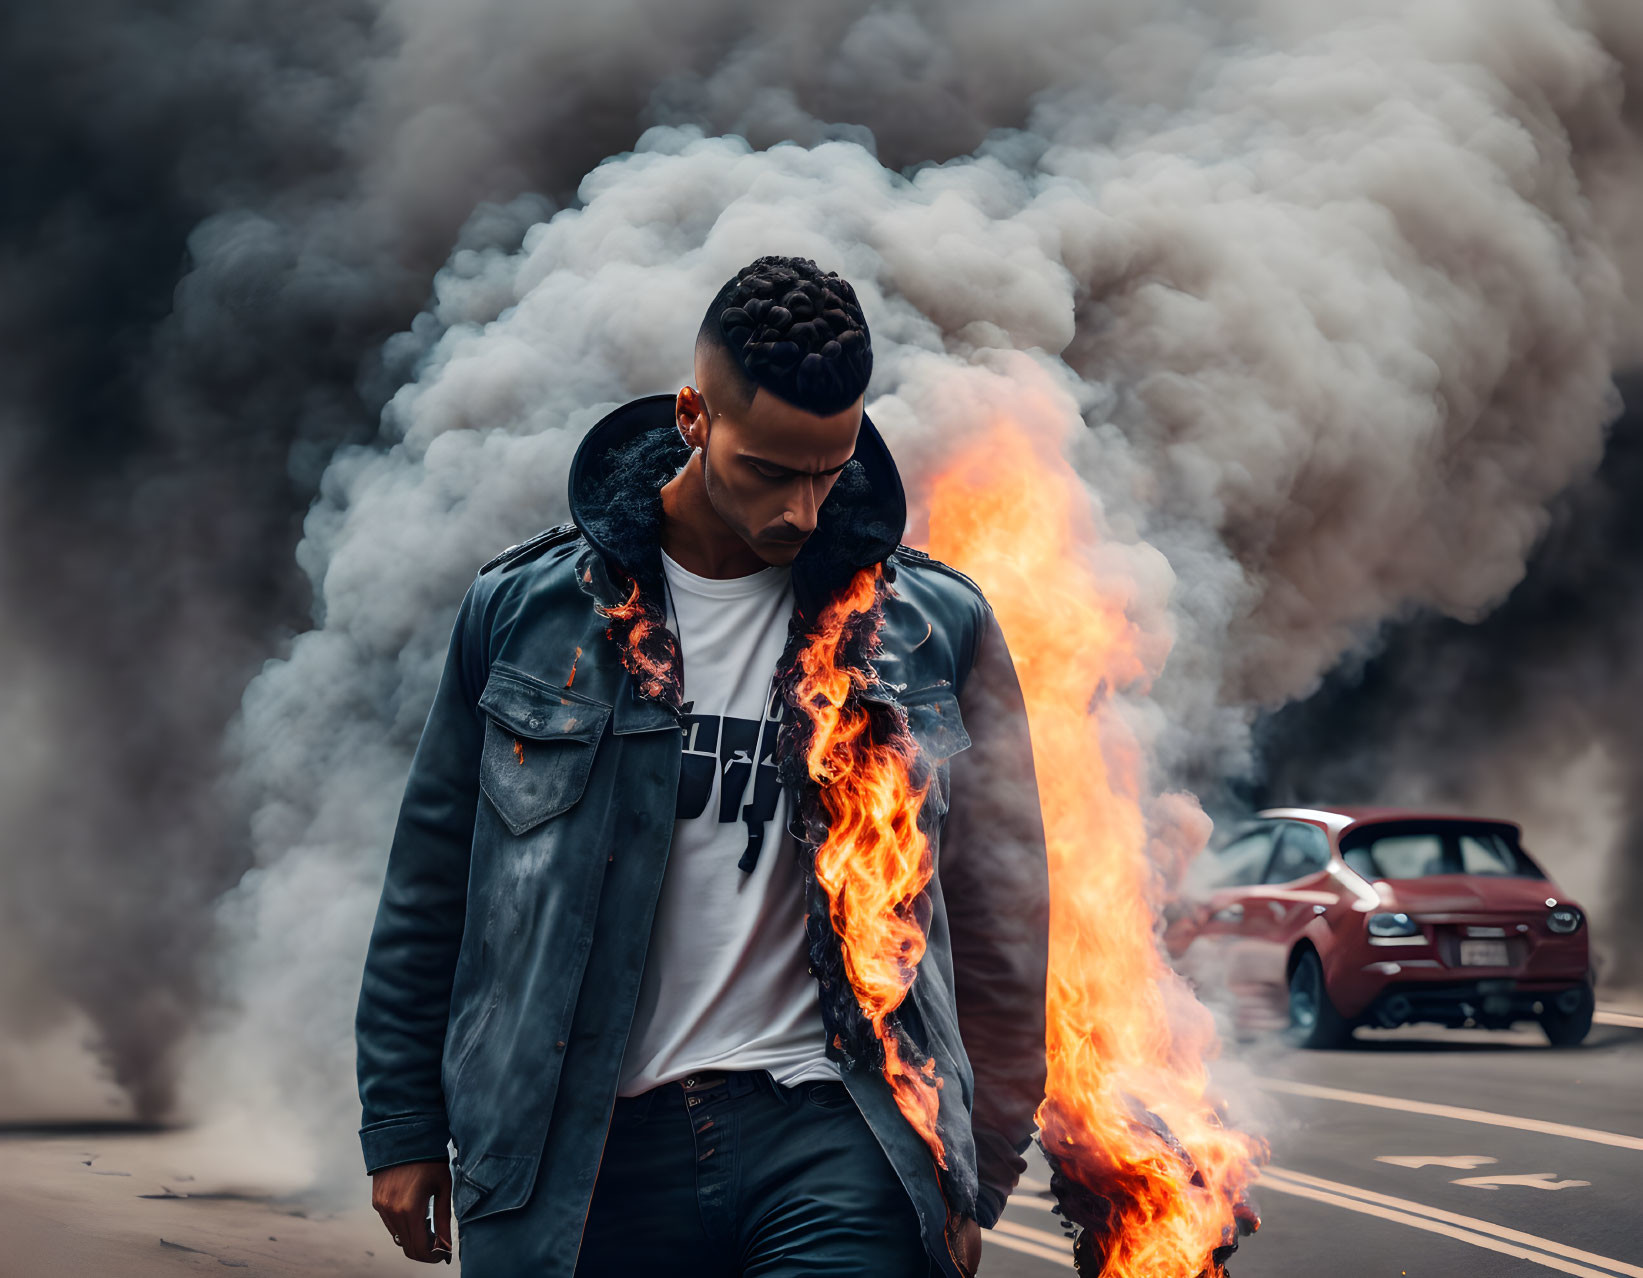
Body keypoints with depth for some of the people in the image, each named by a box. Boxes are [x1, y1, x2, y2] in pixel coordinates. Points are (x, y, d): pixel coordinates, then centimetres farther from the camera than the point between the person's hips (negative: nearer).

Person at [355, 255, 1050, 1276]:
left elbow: (998, 917, 10)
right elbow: (430, 883, 12)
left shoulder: (932, 631, 4)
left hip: (829, 1144, -1)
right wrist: (405, 1127, 12)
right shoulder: (525, 611, 5)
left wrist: (975, 1180, 11)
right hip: (570, 1161, 1)